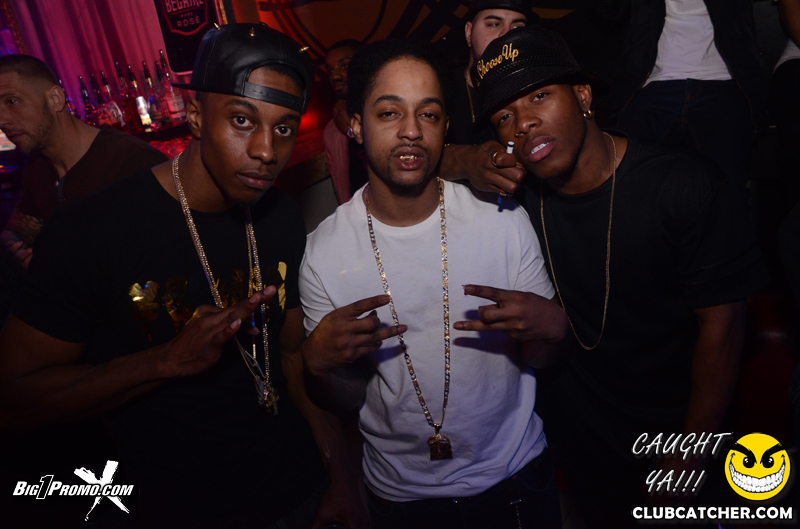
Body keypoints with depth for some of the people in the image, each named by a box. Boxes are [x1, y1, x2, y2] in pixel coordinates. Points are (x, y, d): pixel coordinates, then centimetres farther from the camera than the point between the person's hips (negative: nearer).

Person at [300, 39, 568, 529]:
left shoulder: (505, 221, -14)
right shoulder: (325, 251, -15)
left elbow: (536, 359, -4)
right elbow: (346, 401, -6)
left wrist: (551, 328, -26)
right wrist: (321, 362, -27)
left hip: (515, 476, 1)